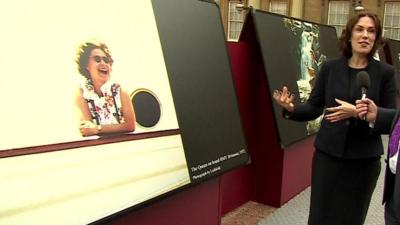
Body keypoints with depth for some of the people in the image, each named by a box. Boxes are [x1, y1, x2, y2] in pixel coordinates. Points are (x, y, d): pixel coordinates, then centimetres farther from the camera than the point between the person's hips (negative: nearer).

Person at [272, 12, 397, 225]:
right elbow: (314, 107, 2)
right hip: (327, 154, 1)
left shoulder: (385, 73, -2)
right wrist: (291, 108, -18)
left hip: (364, 159, 0)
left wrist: (357, 112, -21)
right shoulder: (330, 67, 1)